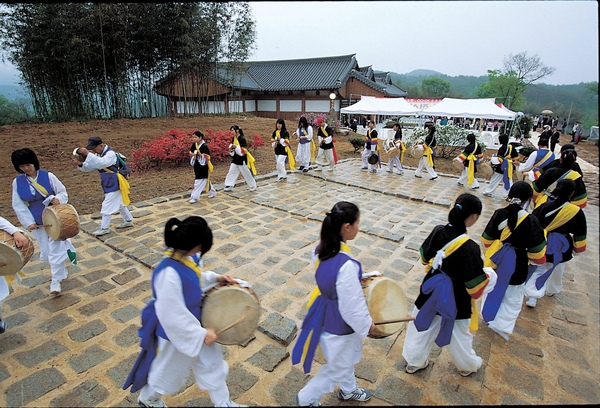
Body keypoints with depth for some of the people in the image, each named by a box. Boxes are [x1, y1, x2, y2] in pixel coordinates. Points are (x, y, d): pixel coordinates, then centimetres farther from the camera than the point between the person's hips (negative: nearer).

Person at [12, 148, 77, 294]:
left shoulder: (48, 176, -10)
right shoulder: (17, 182, -3)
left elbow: (63, 192, -2)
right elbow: (18, 206, -1)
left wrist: (57, 199, -24)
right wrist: (28, 222, -9)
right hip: (37, 222, 3)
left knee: (55, 249, -2)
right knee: (46, 251, 12)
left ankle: (56, 281, 10)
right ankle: (61, 271, 35)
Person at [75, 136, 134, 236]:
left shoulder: (110, 154, -21)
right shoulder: (98, 154, 6)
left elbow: (101, 163, -40)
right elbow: (89, 168, 6)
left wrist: (87, 153, -43)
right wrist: (80, 164, -13)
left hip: (114, 184, -9)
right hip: (108, 184, 9)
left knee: (107, 206, -3)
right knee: (119, 203, 19)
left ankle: (104, 228, 8)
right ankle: (128, 221, 33)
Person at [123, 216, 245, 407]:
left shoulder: (188, 257, -14)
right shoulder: (169, 275, -40)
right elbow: (172, 318, -32)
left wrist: (215, 278, -9)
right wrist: (201, 334, -22)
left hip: (195, 321, 7)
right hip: (176, 332, -7)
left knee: (212, 363, 24)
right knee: (168, 370, 24)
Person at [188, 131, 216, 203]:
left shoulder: (205, 147, -18)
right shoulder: (194, 145, 3)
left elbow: (206, 158, -18)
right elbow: (191, 155, 11)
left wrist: (200, 154, -31)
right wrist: (193, 156, -10)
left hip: (204, 167, -8)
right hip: (197, 167, 8)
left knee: (199, 182, -6)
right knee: (206, 181, 20)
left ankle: (194, 197, 0)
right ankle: (212, 192, 37)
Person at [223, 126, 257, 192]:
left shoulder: (242, 139, -19)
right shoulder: (233, 139, 3)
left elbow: (243, 151, -23)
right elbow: (231, 146, 16)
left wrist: (236, 147, -29)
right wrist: (231, 148, -6)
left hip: (242, 160, -7)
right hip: (235, 160, 7)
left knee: (247, 173, 6)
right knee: (231, 172, 7)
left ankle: (253, 186, 23)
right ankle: (229, 186, 16)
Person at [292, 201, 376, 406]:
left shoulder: (322, 248, -13)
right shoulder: (346, 265, -39)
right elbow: (352, 306, -28)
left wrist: (358, 277, 7)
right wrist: (367, 324, -10)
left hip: (327, 313, 8)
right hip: (339, 323, -8)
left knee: (348, 357, 34)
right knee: (337, 368, 22)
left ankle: (348, 390, 61)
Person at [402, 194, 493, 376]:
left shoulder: (438, 231, -15)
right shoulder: (469, 248, -32)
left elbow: (425, 258, 1)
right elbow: (476, 286, -23)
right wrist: (489, 274, -3)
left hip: (432, 292, 4)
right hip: (454, 300, -4)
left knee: (422, 327, 23)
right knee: (458, 335, 24)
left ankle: (414, 362, 44)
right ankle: (468, 365, 52)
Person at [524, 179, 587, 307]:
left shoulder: (544, 205, -14)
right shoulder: (576, 212, -15)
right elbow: (580, 234, -4)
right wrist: (577, 248, 13)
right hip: (561, 248, 0)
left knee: (539, 269, 13)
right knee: (557, 271, 24)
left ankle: (532, 296, 3)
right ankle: (552, 290, 47)